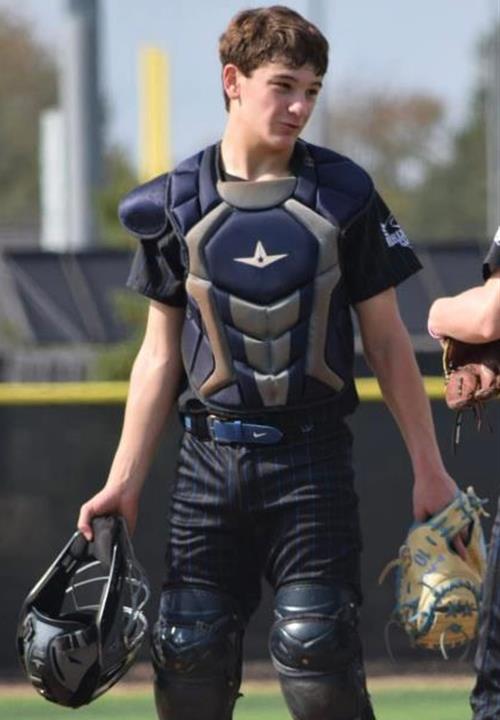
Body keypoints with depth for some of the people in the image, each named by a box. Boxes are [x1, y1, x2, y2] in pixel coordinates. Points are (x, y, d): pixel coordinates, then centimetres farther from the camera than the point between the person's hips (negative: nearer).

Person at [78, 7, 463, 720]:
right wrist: (124, 480, 4)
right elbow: (160, 354, 10)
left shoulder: (343, 195, 1)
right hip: (209, 456, 2)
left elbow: (387, 340, 6)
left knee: (317, 661, -11)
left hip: (311, 457, -2)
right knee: (188, 662, 0)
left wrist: (428, 468, 3)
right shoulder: (176, 204, 5)